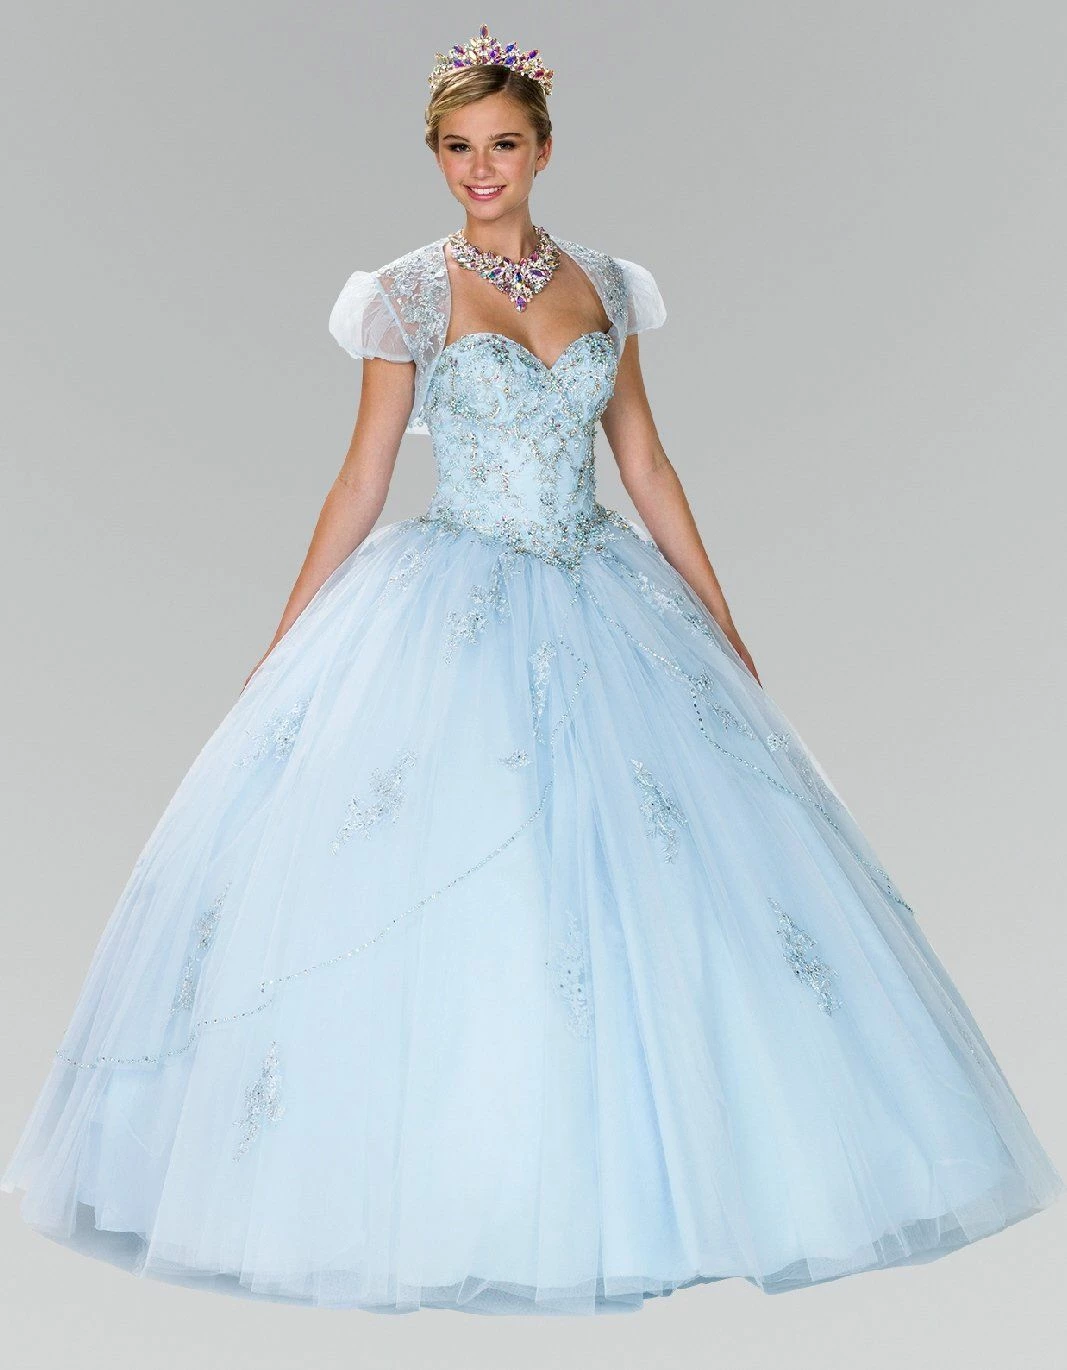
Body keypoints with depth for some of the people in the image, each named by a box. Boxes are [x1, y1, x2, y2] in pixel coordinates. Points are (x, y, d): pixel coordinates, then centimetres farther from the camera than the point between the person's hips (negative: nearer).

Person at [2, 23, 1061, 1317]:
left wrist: (719, 616, 10)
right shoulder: (410, 291, -1)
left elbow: (643, 457, 12)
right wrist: (286, 644, -1)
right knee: (437, 893, -4)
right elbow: (363, 474, 0)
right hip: (449, 610, -3)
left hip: (601, 604, 4)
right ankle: (443, 1195, 13)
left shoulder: (604, 284, 9)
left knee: (646, 892, 4)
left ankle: (632, 1174, 21)